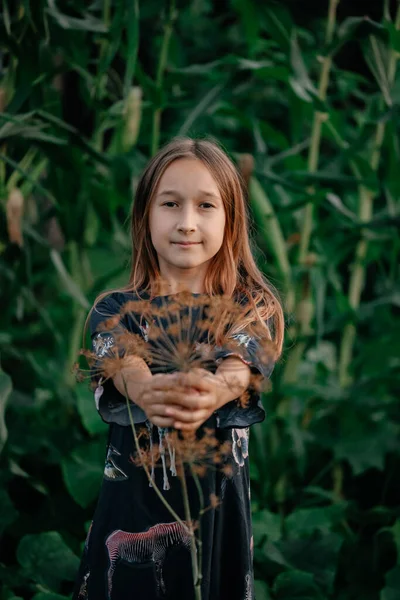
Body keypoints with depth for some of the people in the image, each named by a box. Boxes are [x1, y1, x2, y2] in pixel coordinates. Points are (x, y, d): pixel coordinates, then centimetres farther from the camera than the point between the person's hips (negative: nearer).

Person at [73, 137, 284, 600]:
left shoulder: (253, 307, -1)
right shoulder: (114, 309, 0)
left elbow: (238, 370, -23)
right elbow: (126, 371, -22)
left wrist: (214, 393, -47)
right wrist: (149, 392, -47)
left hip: (217, 505, 0)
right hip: (132, 505, 0)